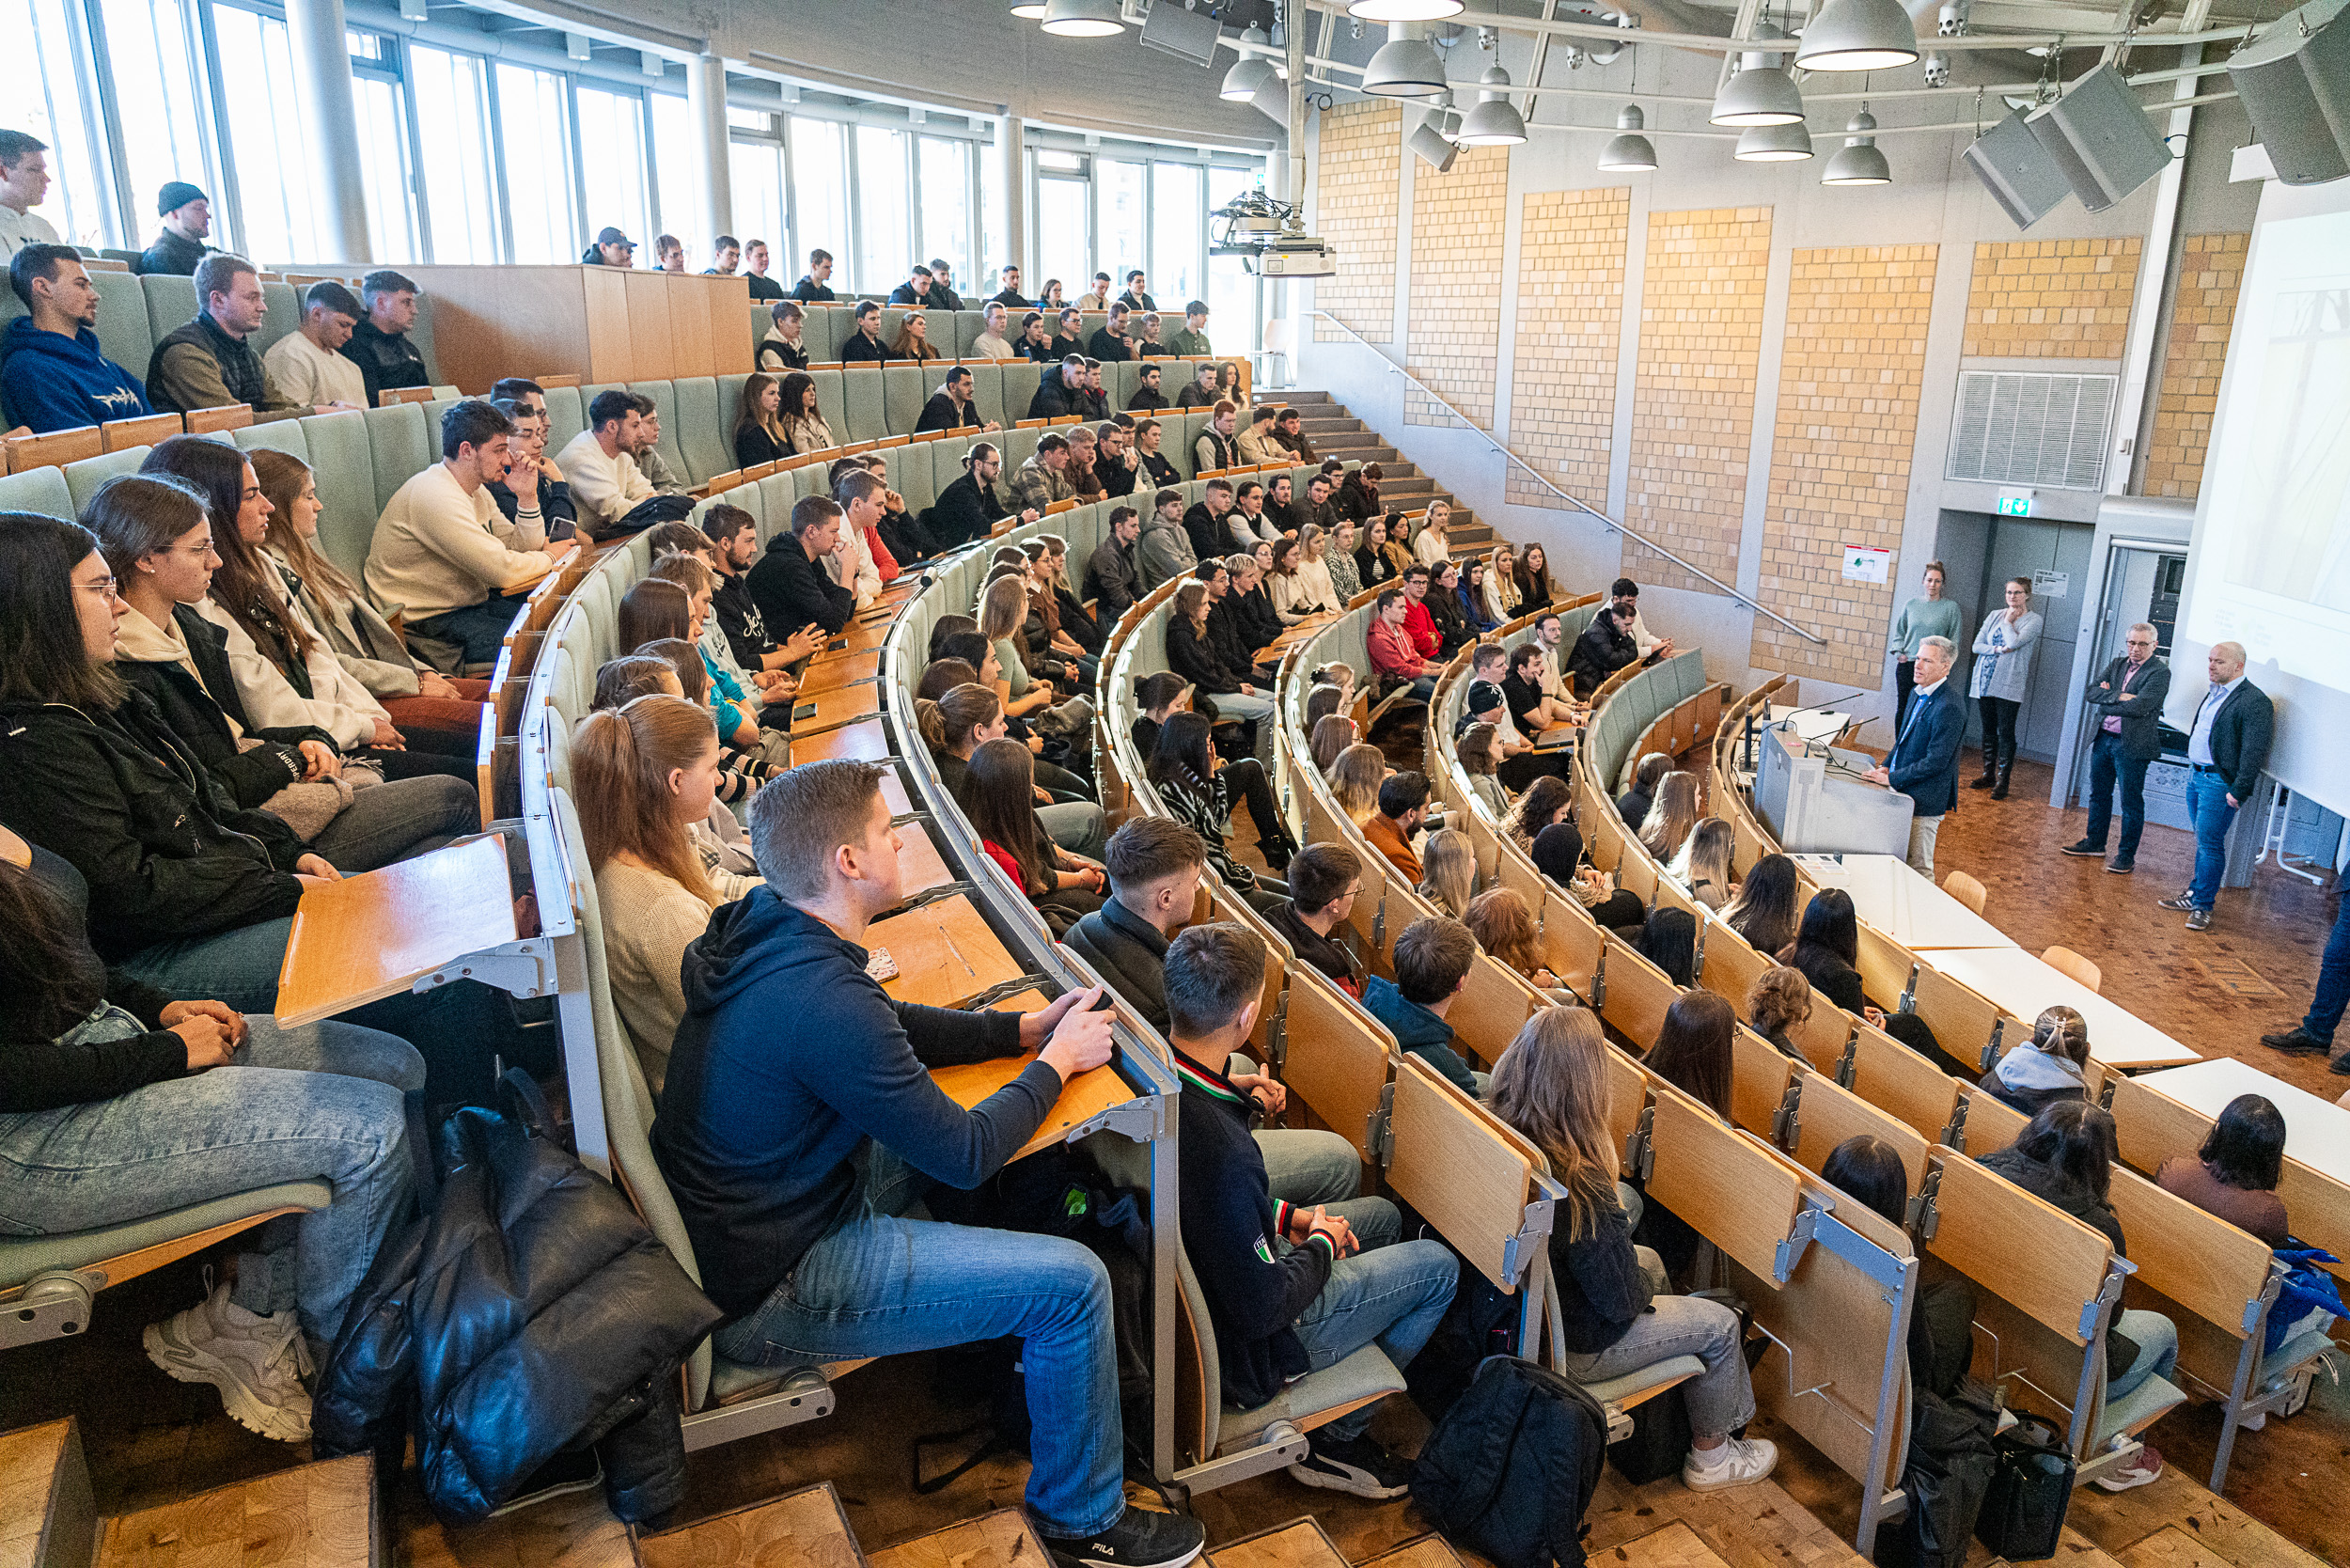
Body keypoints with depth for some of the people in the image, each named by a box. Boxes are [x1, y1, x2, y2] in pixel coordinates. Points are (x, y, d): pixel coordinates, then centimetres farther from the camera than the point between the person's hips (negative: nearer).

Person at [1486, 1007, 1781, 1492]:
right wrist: (1645, 1282, -1)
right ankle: (1710, 1457, 36)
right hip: (1569, 1349, -7)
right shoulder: (1581, 1186, -37)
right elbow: (1621, 1300, -24)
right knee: (1720, 1324, 12)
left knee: (1649, 1259, 29)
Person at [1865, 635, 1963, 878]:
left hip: (1924, 802, -9)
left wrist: (1892, 778, -19)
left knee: (1918, 871, -1)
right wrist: (1887, 765, 7)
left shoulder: (1949, 708, -21)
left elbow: (1936, 761, -23)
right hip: (1903, 794, 9)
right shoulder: (1917, 694, 9)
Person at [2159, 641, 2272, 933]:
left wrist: (2238, 791, -19)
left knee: (2209, 843, -5)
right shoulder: (2214, 693, 13)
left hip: (2219, 782, -8)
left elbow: (2254, 752, -18)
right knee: (2203, 841, 16)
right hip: (2196, 776, 8)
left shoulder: (2255, 702, -15)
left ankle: (2203, 906, 2)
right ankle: (2195, 894, 25)